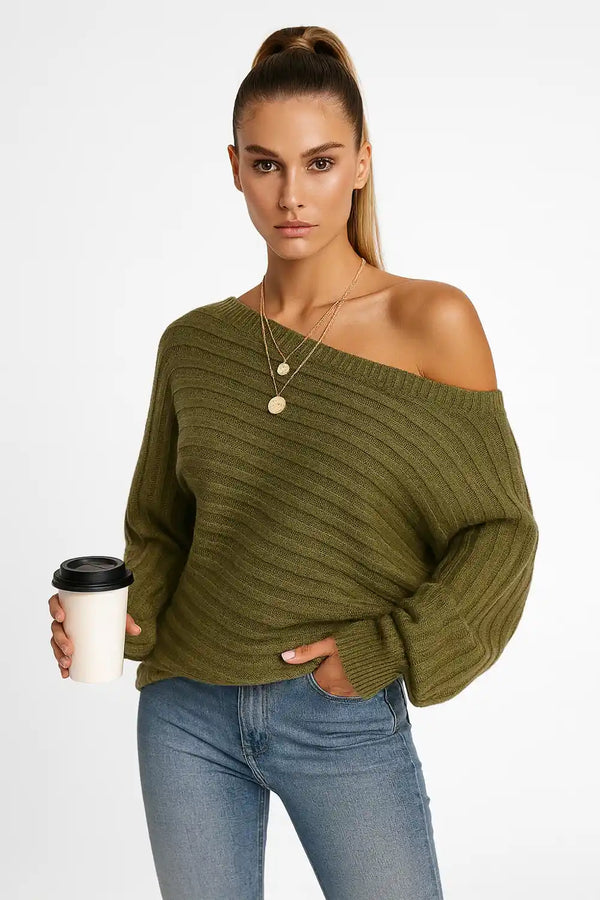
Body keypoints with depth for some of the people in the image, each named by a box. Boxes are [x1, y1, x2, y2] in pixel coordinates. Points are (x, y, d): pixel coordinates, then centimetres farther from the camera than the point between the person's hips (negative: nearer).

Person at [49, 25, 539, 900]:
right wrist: (125, 616, -7)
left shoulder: (433, 321, -9)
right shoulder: (194, 343, 2)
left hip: (346, 722, -3)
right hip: (185, 717, 3)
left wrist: (385, 650, -14)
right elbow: (162, 526, 11)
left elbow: (499, 531, -5)